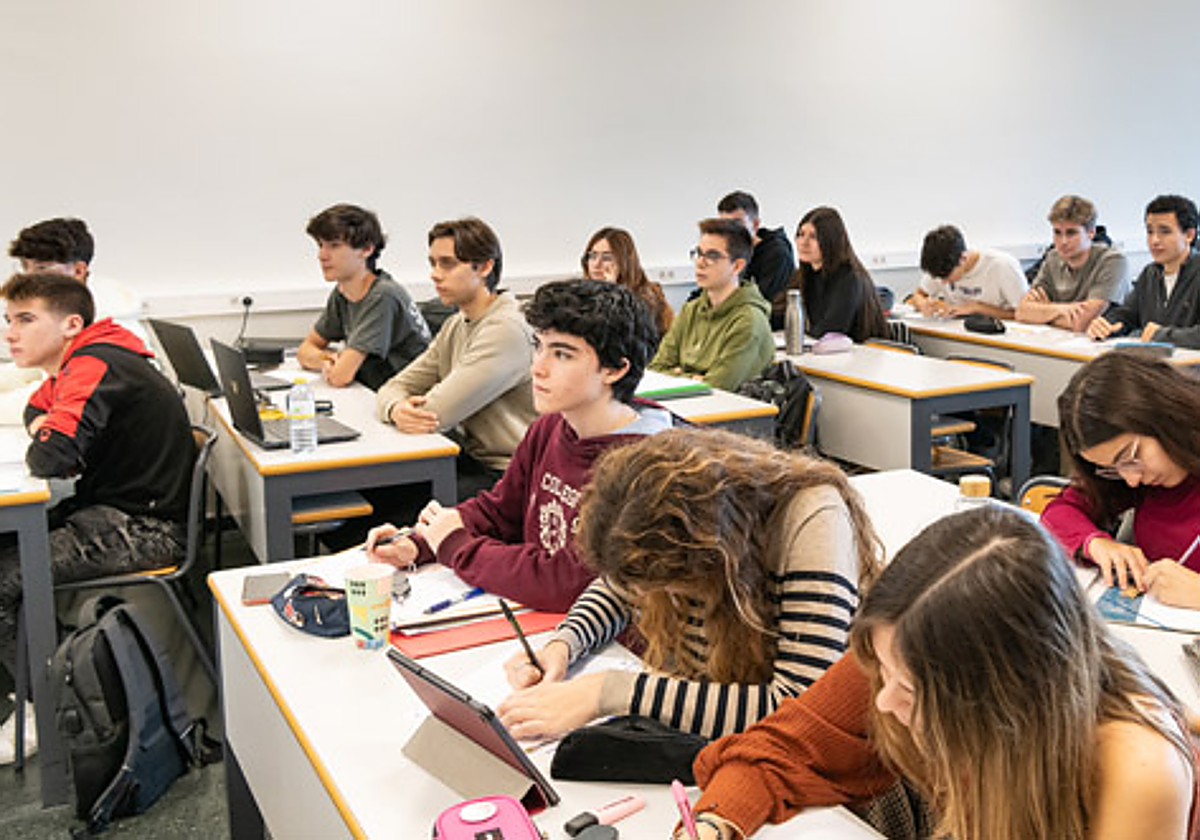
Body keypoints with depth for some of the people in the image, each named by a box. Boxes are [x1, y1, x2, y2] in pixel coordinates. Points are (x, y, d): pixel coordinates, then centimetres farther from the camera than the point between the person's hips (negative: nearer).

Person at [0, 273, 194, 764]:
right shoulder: (75, 365, 11)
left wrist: (42, 443, -5)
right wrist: (46, 428, 4)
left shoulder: (95, 367, -19)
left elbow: (52, 457, -30)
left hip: (144, 529, -10)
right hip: (110, 511, 11)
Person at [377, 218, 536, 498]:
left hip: (508, 475, -8)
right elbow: (394, 387, 10)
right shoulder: (455, 326, 12)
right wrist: (396, 409, -14)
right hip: (473, 459, 8)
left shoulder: (507, 329, -19)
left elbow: (434, 416, -21)